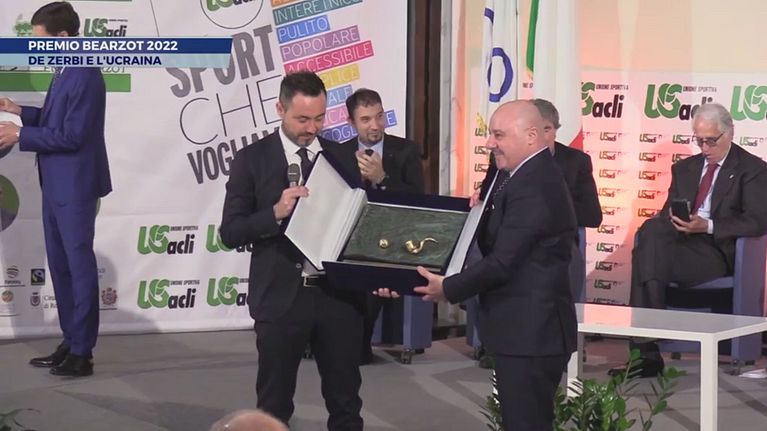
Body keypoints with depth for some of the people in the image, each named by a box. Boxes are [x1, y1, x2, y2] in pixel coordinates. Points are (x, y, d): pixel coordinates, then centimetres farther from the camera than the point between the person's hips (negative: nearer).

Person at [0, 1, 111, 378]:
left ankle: (82, 353, 5)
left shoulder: (85, 77, -20)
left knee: (80, 265, -2)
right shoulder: (64, 73, 10)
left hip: (75, 187, -10)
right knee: (60, 265, 15)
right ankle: (70, 343, 24)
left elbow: (71, 134, -23)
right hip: (56, 185, 10)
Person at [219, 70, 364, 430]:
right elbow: (231, 232, -6)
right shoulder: (252, 159, -2)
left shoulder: (343, 157, 7)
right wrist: (276, 212, -20)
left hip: (338, 293, 2)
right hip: (281, 296, -2)